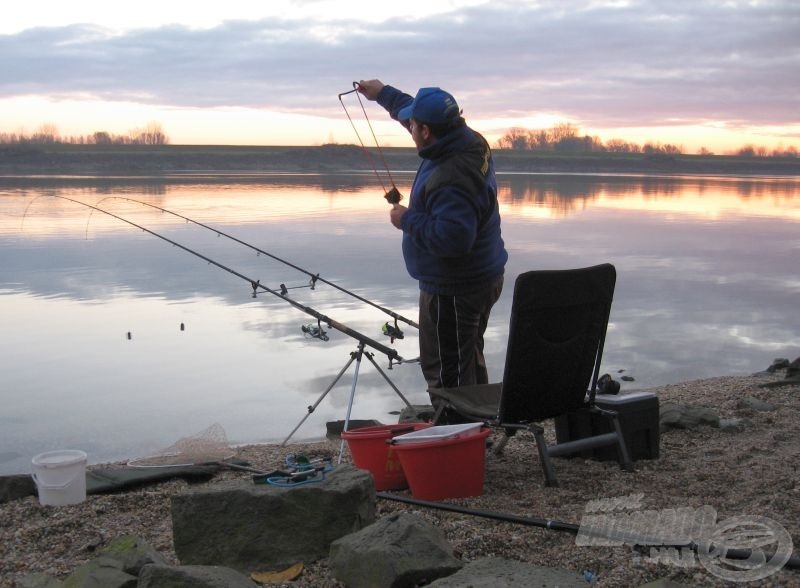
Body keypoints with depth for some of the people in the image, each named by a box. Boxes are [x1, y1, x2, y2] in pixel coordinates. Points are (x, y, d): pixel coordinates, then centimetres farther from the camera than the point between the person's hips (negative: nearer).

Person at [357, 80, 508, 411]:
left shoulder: (451, 179, -30)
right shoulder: (470, 143, 1)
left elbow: (452, 237, -37)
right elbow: (419, 112, 19)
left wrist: (408, 220, -23)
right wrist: (384, 94, 27)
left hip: (453, 291, -11)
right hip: (482, 280, 11)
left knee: (445, 371, -2)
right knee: (469, 362, 23)